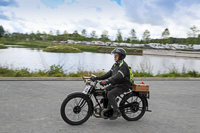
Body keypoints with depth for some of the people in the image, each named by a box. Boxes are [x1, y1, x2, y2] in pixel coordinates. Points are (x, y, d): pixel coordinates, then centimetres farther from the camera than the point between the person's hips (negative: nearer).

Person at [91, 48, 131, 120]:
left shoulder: (123, 65, -18)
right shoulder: (115, 64, 12)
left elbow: (118, 77, -32)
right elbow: (109, 74, 9)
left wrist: (106, 81, -42)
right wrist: (97, 78, 0)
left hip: (123, 86, -9)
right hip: (115, 84, 9)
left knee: (110, 94, -27)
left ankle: (116, 111, -16)